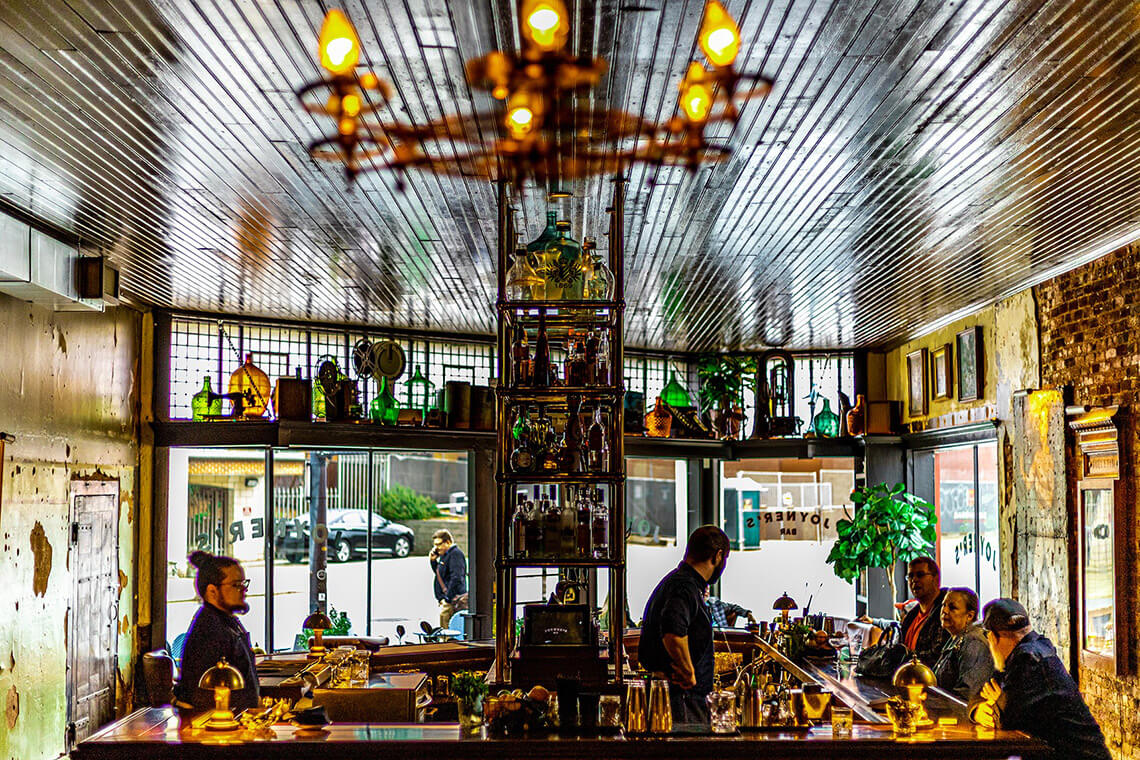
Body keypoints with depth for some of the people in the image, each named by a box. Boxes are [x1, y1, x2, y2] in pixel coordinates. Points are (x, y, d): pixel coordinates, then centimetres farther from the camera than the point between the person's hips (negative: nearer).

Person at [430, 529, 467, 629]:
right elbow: (439, 573, 29)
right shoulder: (444, 554, 18)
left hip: (453, 598, -10)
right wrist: (433, 560, 12)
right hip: (446, 596, 10)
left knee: (444, 615, -18)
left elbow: (456, 578, -20)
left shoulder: (455, 554, -13)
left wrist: (447, 598, -20)